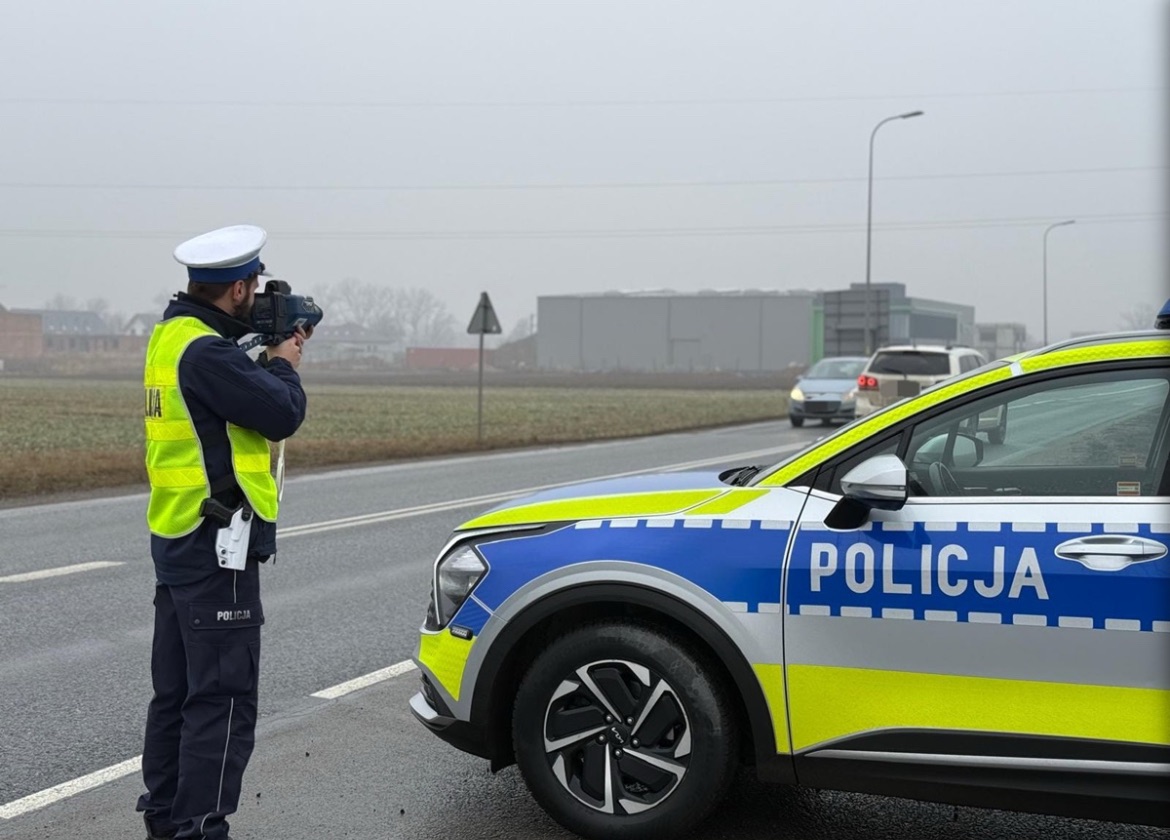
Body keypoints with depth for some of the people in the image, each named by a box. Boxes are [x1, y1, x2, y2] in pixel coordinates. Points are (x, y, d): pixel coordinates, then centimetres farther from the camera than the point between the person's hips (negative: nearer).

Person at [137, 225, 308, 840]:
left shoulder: (170, 337, 11)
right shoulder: (206, 351, -20)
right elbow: (282, 414, -18)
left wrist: (266, 357, 6)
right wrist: (284, 366, -1)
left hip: (174, 537, 10)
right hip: (216, 544, -10)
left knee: (175, 691, 17)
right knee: (223, 698, -6)